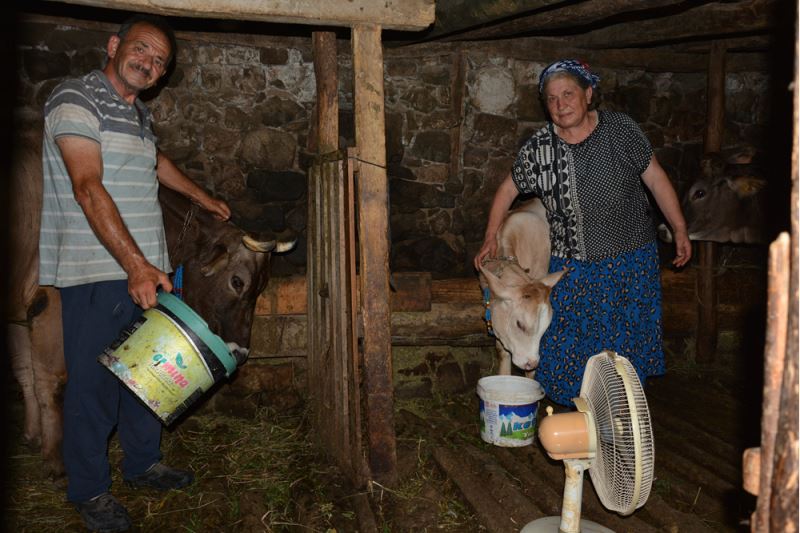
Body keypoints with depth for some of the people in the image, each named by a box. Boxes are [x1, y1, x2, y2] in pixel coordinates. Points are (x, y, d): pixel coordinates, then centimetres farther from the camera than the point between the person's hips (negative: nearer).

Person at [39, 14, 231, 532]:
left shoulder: (138, 112, 16)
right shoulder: (77, 98, -11)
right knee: (94, 379, 2)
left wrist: (206, 198, 45)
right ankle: (89, 489, 19)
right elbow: (89, 188, -22)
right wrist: (136, 266, -30)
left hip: (145, 268, 8)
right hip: (96, 273, -8)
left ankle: (143, 462, 32)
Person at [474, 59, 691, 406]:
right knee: (567, 345, 4)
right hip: (572, 266, 1)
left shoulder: (621, 130, -7)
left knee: (626, 339, 8)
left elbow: (656, 179, -1)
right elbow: (508, 189, 9)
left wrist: (679, 230, 0)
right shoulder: (537, 149, -3)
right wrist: (491, 239, 10)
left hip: (630, 260, -1)